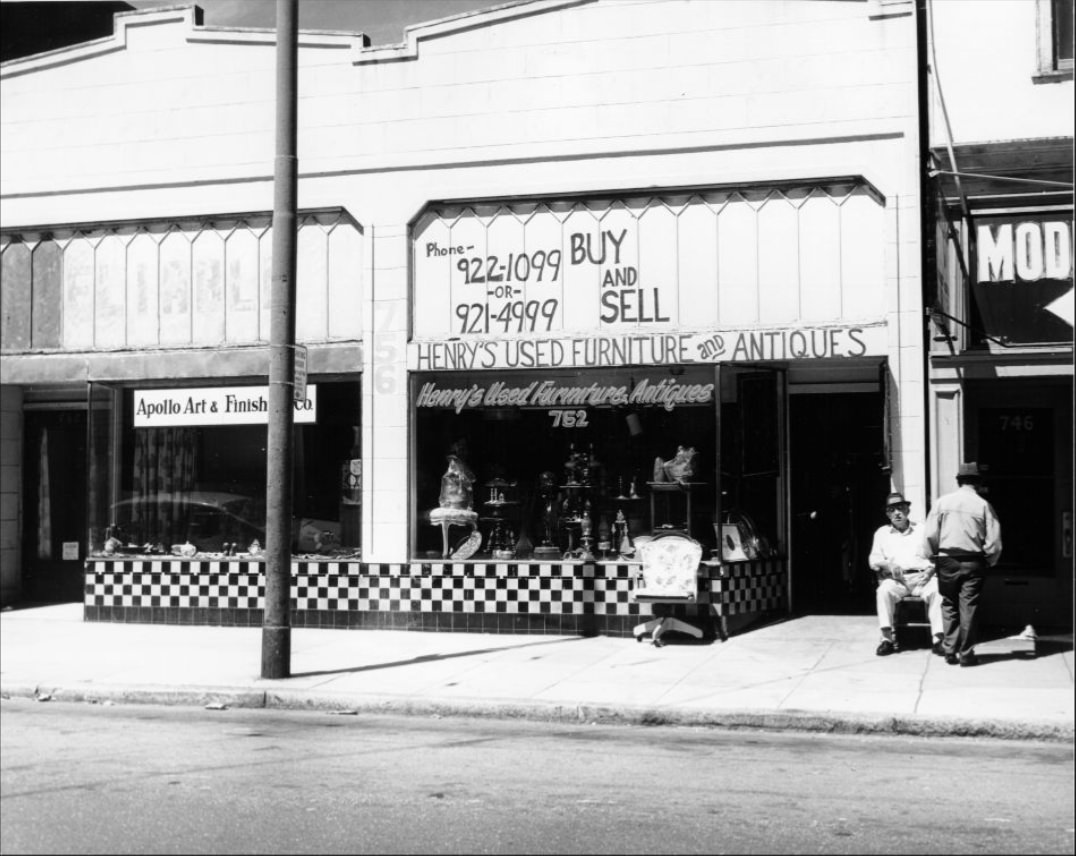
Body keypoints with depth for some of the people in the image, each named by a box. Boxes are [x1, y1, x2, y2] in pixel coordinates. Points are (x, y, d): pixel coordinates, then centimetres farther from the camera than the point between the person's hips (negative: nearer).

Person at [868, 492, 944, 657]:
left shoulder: (922, 530, 17)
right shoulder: (882, 533, 18)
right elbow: (873, 560, 11)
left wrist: (930, 569, -9)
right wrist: (888, 564, -10)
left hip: (921, 577, 0)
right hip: (895, 579, 0)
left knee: (936, 590, -32)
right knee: (884, 591, -33)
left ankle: (938, 638, -32)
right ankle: (887, 638, -29)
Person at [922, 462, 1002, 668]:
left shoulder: (942, 502, -1)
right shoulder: (983, 505, -3)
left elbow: (930, 535, -4)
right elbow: (994, 541, -5)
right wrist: (989, 562, 9)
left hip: (947, 561, 1)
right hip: (973, 562, -1)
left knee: (949, 606, 13)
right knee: (968, 607, 5)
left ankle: (950, 652, 12)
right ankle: (966, 654, 6)